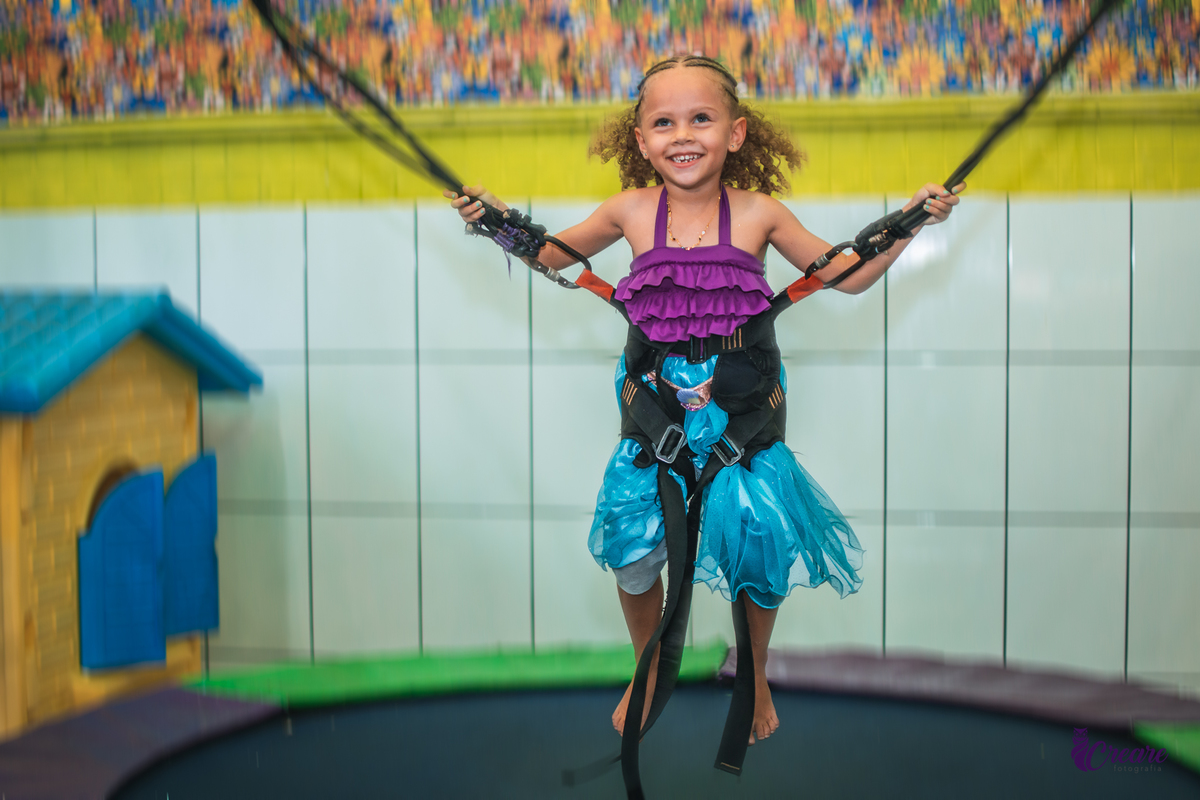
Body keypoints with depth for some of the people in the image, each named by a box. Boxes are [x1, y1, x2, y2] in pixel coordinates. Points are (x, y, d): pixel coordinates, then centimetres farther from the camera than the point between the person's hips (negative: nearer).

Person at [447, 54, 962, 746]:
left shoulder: (758, 213, -8)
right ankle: (648, 671, 36)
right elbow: (552, 254, 13)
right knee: (632, 557, 5)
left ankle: (755, 677, 35)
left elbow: (850, 276, 3)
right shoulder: (631, 211, -5)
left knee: (760, 556, 4)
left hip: (743, 422, -1)